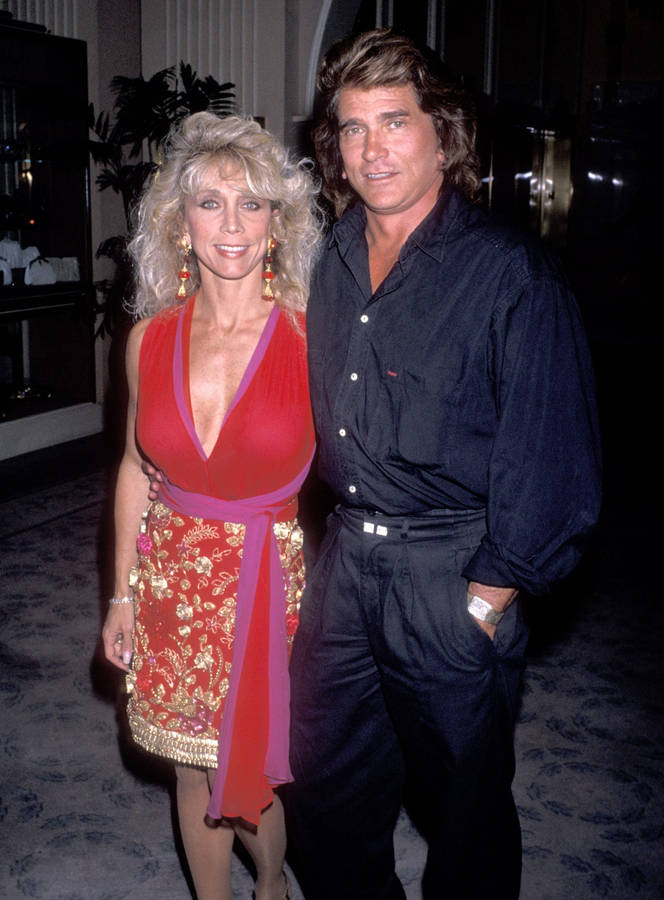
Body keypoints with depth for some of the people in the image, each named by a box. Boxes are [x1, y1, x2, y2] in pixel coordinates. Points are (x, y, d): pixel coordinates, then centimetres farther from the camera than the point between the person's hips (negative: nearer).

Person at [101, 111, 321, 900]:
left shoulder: (311, 340, -12)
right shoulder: (150, 338, -2)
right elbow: (137, 468, 8)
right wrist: (123, 594, 10)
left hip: (275, 581, -2)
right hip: (176, 584, 3)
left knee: (262, 770, 13)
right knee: (195, 772, 16)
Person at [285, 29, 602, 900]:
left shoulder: (510, 270, -12)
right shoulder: (333, 262, 7)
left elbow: (552, 453, -14)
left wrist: (489, 594, -13)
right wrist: (341, 524, 13)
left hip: (451, 572, -6)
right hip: (344, 557, 6)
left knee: (464, 800, 13)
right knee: (326, 792, 18)